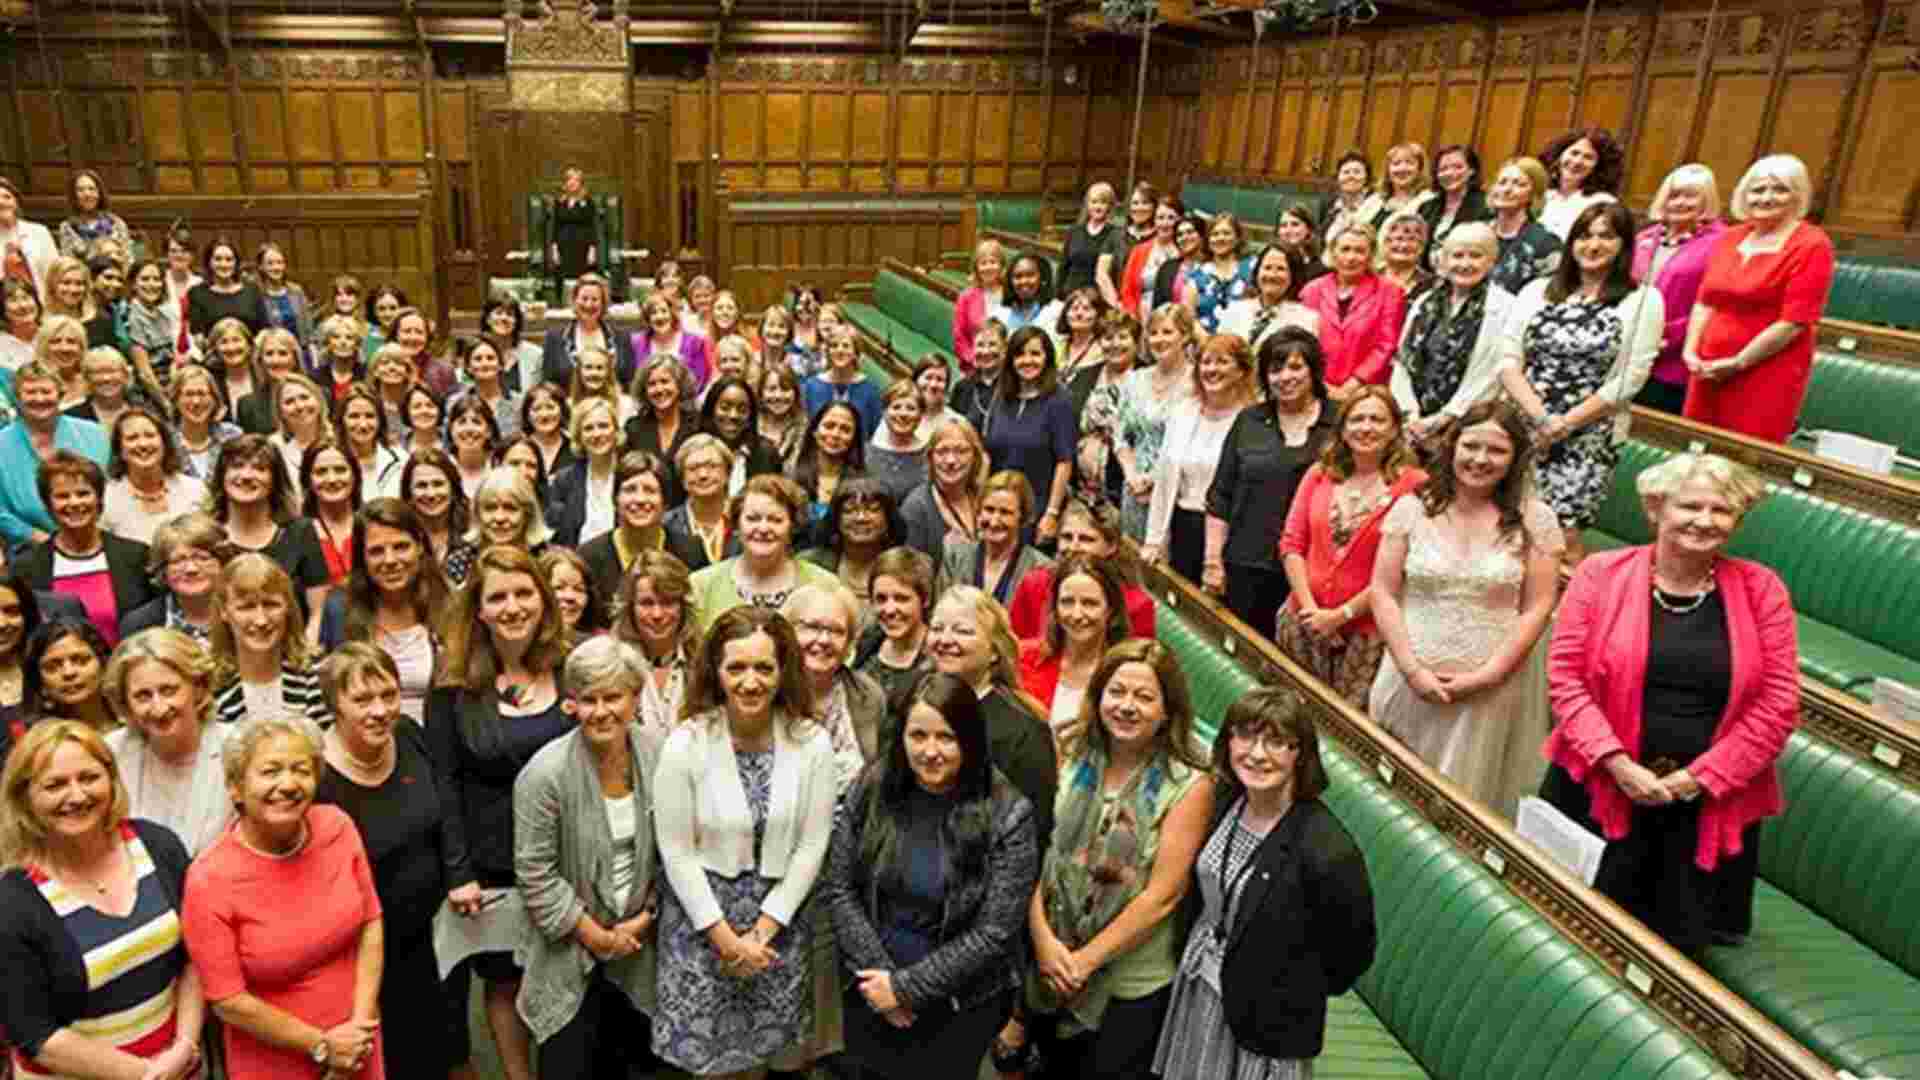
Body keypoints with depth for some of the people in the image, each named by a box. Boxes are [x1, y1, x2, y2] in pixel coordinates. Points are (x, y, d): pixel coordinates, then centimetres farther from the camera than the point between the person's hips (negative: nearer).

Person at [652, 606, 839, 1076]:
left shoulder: (813, 743, -12)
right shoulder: (685, 745, -16)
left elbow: (812, 847, -7)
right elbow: (676, 852, -11)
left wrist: (762, 930, -10)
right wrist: (725, 936, -11)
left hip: (782, 915, 2)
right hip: (701, 911, -1)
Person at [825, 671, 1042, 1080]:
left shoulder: (1009, 815, -18)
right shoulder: (871, 788, -8)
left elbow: (993, 933, -17)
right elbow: (838, 889, -5)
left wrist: (907, 986, -16)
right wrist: (877, 973, -13)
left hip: (957, 1007, -3)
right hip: (870, 996, 3)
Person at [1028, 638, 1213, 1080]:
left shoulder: (1190, 786, -13)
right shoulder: (1070, 755, -3)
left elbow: (1161, 896, -15)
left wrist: (1086, 960, -14)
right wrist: (1043, 939, -14)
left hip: (1135, 986, -3)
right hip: (1050, 972, 3)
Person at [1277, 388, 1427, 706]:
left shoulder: (1414, 484, -8)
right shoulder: (1319, 474, 7)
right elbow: (1291, 543, 4)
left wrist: (1341, 615, -10)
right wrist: (1309, 607, -8)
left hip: (1366, 630, -4)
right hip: (1303, 620, 4)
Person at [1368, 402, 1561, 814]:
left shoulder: (1534, 518, -2)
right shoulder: (1411, 507, 0)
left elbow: (1538, 607, -3)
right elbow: (1382, 593, 0)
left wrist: (1487, 674, -11)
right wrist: (1412, 669, -8)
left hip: (1492, 688, -1)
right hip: (1411, 681, 1)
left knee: (1470, 800, 9)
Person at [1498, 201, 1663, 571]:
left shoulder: (1644, 301, 3)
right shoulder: (1537, 291, 11)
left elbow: (1628, 379, -6)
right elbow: (1508, 361, 2)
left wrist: (1565, 423, -12)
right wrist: (1541, 418, -12)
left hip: (1590, 436, -2)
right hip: (1524, 426, 3)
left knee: (1561, 534, -12)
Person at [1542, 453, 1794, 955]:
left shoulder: (1761, 589, -1)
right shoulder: (1601, 573, -5)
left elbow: (1778, 702, -3)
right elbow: (1564, 674, -7)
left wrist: (1702, 776, -10)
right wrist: (1618, 763, -15)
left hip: (1710, 800, 1)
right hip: (1600, 787, -1)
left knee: (1681, 943, 14)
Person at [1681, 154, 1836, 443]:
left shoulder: (1812, 245, -7)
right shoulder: (1730, 238, 13)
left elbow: (1794, 322, -13)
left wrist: (1737, 363, -13)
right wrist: (1690, 351, -1)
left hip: (1766, 377, -6)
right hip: (1709, 372, 6)